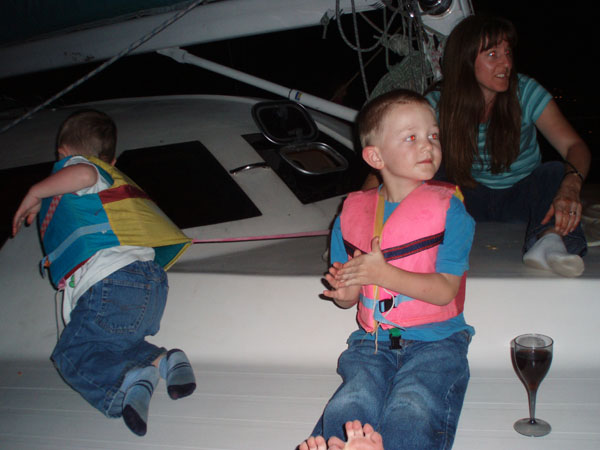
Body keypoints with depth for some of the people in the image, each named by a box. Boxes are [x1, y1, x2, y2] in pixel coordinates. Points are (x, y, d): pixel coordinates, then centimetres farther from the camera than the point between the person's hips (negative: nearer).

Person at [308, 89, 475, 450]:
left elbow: (445, 290, -10)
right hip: (373, 341, 3)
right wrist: (345, 292, -10)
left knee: (409, 416, -29)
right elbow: (346, 296, 15)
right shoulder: (353, 212, 9)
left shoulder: (449, 209, -2)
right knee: (349, 410, -25)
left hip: (435, 341, -2)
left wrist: (384, 274, -19)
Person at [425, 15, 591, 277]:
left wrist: (571, 185, -43)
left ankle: (549, 241, -57)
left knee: (556, 172, -32)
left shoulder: (525, 92, -12)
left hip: (521, 194, 0)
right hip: (472, 196, 1)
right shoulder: (439, 104, -11)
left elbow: (573, 145, -21)